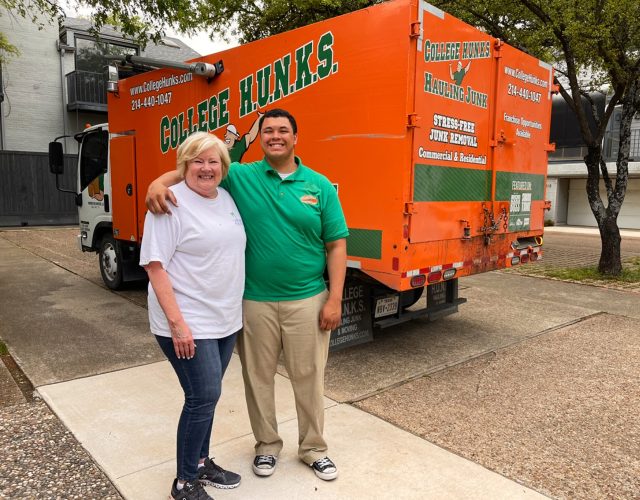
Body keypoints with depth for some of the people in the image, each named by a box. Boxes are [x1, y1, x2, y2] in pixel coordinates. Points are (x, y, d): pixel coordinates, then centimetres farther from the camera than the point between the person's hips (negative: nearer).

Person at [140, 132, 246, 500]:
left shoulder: (227, 197, 9)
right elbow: (154, 265, -17)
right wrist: (177, 323, -22)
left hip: (227, 320, 7)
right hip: (188, 324, -7)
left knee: (206, 394, 17)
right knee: (204, 396, -3)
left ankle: (201, 462, 35)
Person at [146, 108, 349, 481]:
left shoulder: (320, 185, 0)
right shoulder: (241, 177, 0)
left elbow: (337, 244, -1)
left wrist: (335, 299, -7)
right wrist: (159, 183, -23)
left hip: (307, 300, 0)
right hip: (255, 301, 1)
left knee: (309, 378, 12)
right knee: (259, 377, 14)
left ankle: (314, 449, 33)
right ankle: (267, 445, 37)